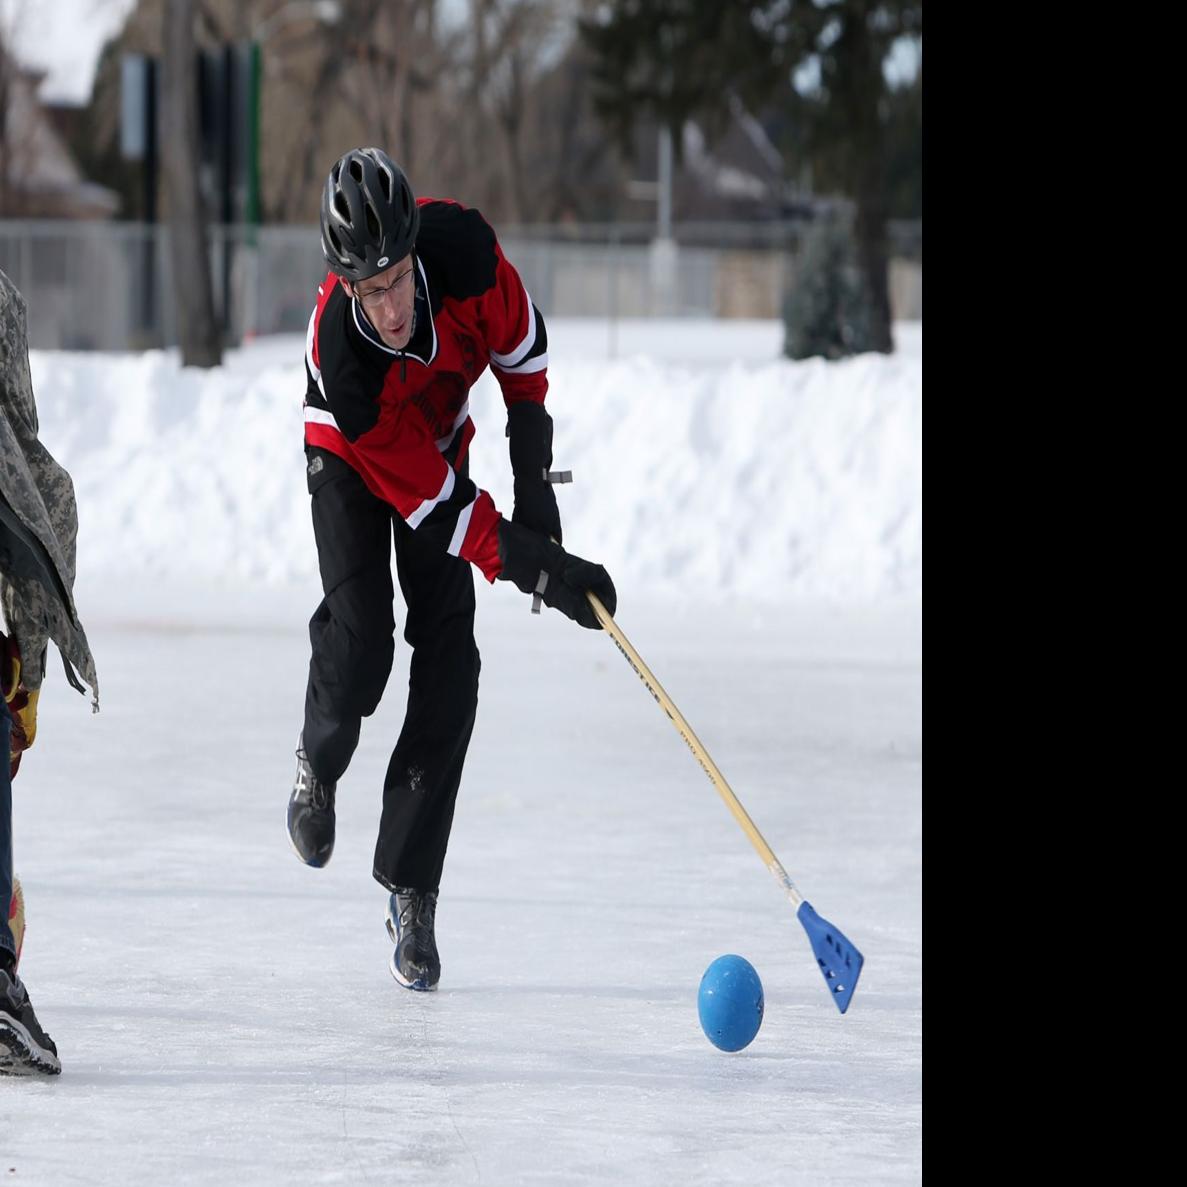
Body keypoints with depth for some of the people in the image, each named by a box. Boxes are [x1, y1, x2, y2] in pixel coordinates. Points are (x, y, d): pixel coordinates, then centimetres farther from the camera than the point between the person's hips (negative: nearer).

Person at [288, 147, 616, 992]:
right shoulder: (338, 353, -40)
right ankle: (320, 766, 16)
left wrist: (533, 472, -10)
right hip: (352, 459, -3)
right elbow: (430, 500, -34)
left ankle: (412, 892, -4)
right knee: (360, 645, -21)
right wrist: (531, 567, -39)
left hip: (444, 440, 3)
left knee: (449, 668, -8)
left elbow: (521, 344, -10)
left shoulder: (466, 248, -34)